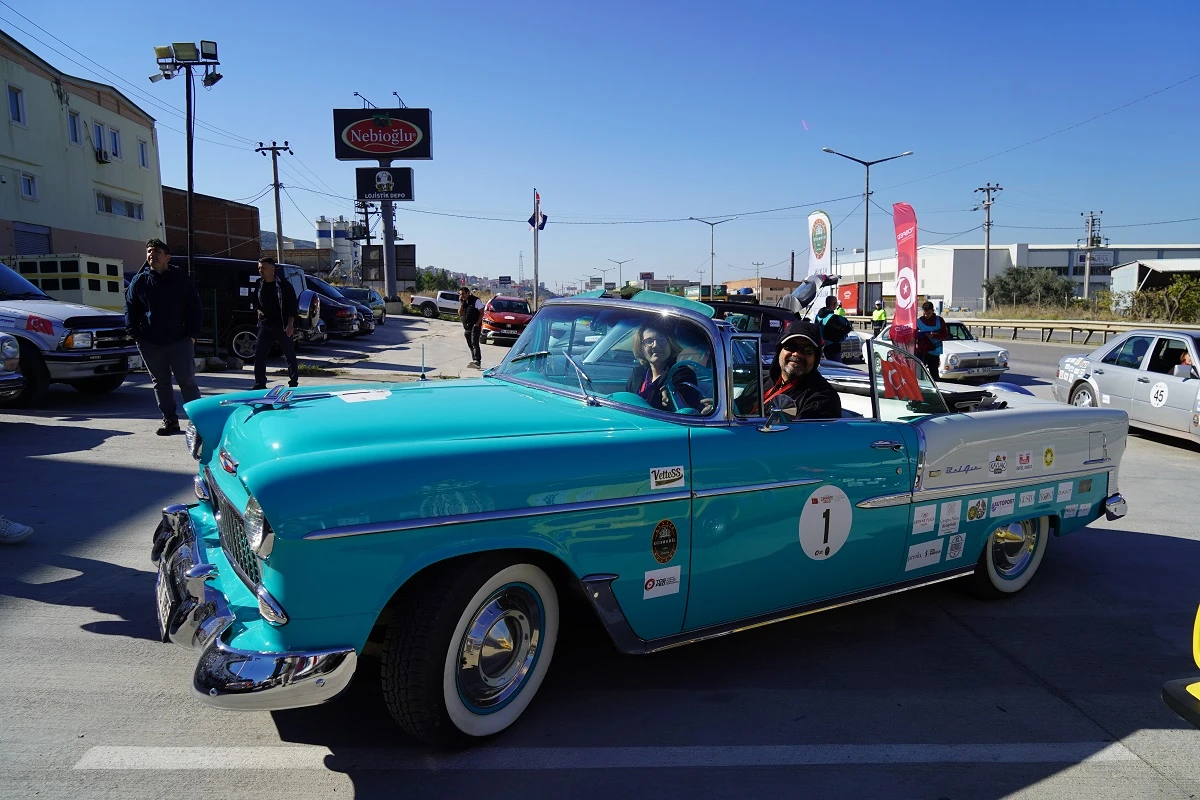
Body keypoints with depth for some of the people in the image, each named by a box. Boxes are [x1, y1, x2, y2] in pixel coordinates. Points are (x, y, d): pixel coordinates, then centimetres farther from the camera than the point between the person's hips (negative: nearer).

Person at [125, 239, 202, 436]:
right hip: (149, 343, 3)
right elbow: (130, 309, 11)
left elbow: (194, 307, 4)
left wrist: (192, 334, -3)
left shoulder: (181, 279, 3)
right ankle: (170, 421, 15)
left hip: (180, 340, -2)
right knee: (160, 383, 7)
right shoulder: (139, 281, 7)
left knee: (187, 381, -2)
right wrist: (135, 333, 0)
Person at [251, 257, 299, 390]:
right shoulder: (259, 285, 7)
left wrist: (290, 324, -15)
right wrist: (259, 311, 3)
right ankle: (260, 384, 4)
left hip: (282, 326, -5)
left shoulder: (283, 285, -8)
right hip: (265, 325, 5)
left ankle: (294, 383, 18)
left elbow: (293, 306, -8)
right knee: (259, 354, -3)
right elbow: (256, 302, 24)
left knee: (290, 355, 6)